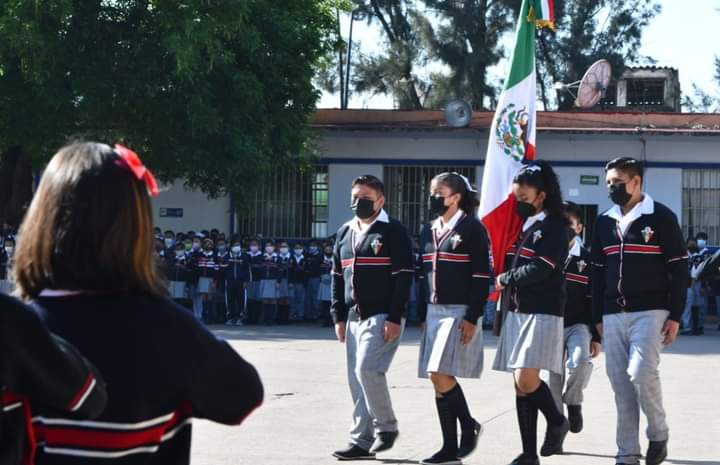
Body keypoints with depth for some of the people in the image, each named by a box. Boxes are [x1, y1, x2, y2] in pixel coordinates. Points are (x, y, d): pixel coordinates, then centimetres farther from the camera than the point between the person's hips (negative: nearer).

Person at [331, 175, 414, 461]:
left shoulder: (393, 232, -6)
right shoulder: (345, 233, 15)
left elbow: (403, 277, -11)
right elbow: (337, 277, 19)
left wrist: (394, 318, -17)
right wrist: (339, 317, 12)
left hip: (382, 317, -7)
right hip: (354, 318, 7)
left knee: (367, 369, -18)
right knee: (357, 379, 6)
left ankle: (386, 427, 1)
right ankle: (362, 442, 10)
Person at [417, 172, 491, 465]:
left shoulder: (472, 229, -7)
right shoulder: (428, 232, 15)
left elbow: (482, 276, -11)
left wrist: (472, 318, -16)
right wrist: (423, 315, 15)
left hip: (459, 313, -7)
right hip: (434, 312, 8)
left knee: (440, 374, -17)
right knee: (438, 380, 5)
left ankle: (468, 426, 4)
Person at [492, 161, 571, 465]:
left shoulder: (554, 226, -7)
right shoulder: (521, 224, 16)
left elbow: (539, 269, -18)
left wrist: (505, 279, -5)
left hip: (542, 314, -8)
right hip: (516, 311, 8)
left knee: (526, 380, -16)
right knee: (521, 384, 5)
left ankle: (557, 421, 11)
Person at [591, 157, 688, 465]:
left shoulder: (661, 217, -3)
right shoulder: (604, 222, 13)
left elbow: (679, 269, -4)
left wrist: (675, 316, -9)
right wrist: (598, 317, 14)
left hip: (650, 312, -5)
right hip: (613, 315, 5)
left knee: (641, 373, -19)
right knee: (620, 383, 3)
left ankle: (658, 434, 4)